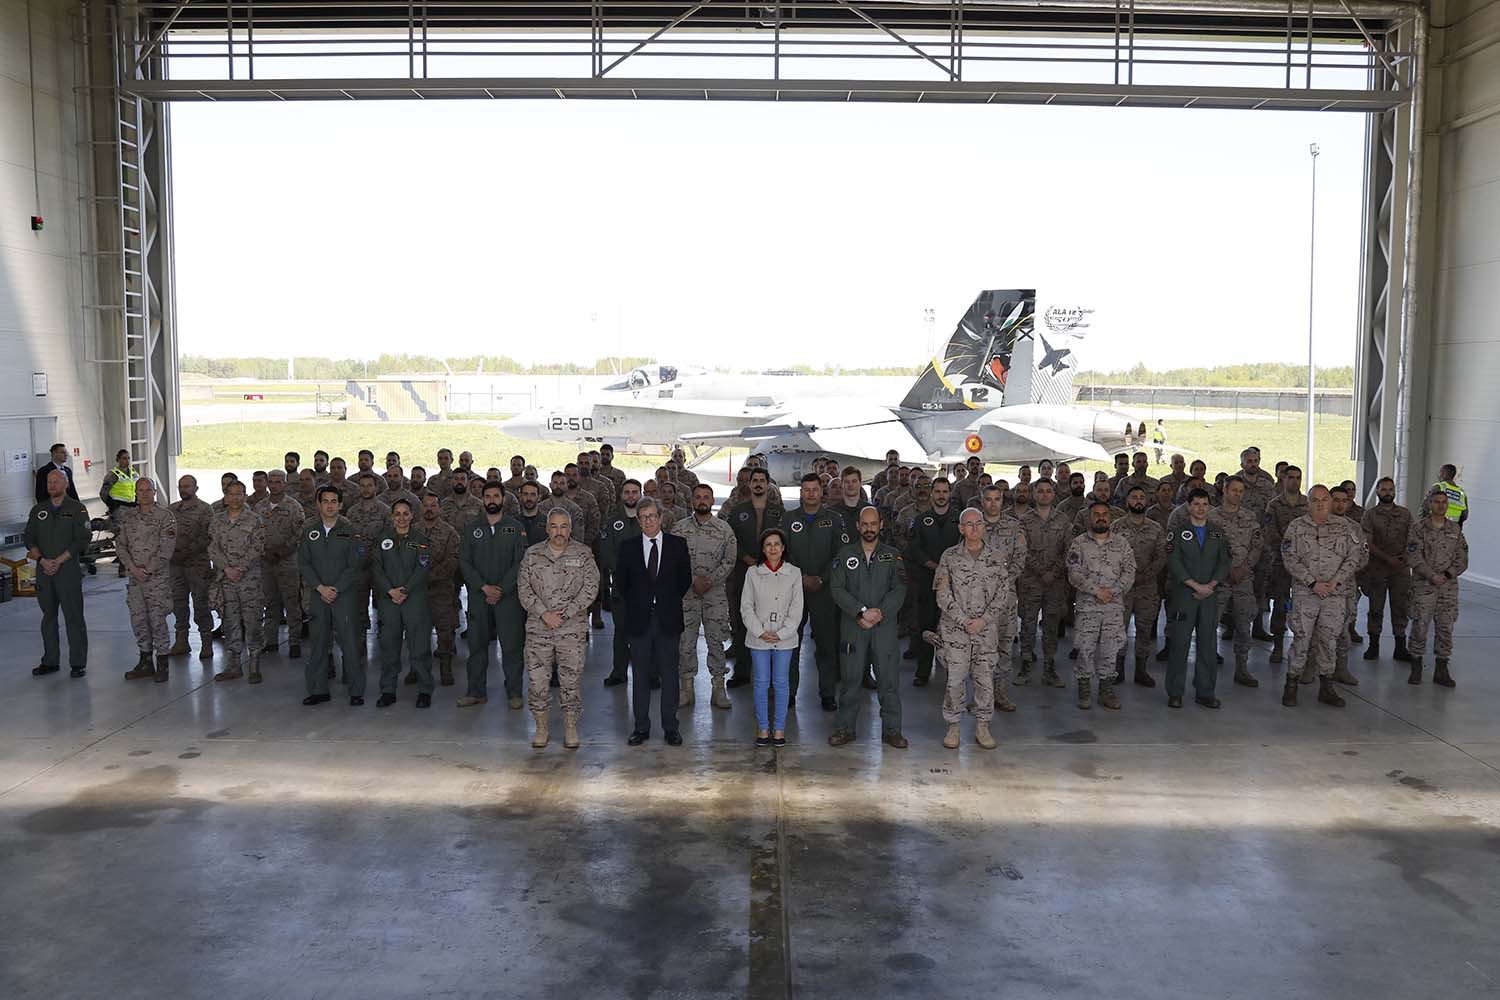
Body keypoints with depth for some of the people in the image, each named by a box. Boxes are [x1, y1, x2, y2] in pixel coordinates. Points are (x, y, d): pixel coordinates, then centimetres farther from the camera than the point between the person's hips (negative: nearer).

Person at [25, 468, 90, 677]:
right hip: (43, 569, 4)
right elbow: (28, 539, 7)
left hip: (68, 568, -4)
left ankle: (78, 663, 2)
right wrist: (43, 560, -9)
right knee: (48, 615, 10)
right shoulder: (38, 510, 12)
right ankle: (50, 661, 18)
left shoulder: (77, 509, 0)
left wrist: (59, 560, -14)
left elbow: (82, 540, -7)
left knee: (74, 617, -3)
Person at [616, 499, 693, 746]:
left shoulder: (677, 545, 3)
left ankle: (670, 727, 12)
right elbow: (620, 582, 10)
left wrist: (669, 602, 7)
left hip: (668, 619, -1)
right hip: (638, 620, 1)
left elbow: (685, 579, 8)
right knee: (640, 675, 6)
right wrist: (631, 607, 6)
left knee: (669, 674, 4)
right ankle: (641, 727, 14)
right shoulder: (627, 547, 4)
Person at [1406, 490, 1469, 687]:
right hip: (1423, 586, -3)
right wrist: (1432, 576, -17)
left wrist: (1446, 575, -9)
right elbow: (1414, 557, -9)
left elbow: (1462, 559, 6)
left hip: (1449, 586, 3)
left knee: (1446, 628, 5)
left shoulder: (1455, 529, 9)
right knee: (1419, 627, -2)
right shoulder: (1419, 528, -2)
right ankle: (1416, 669, 9)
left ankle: (1441, 671, 13)